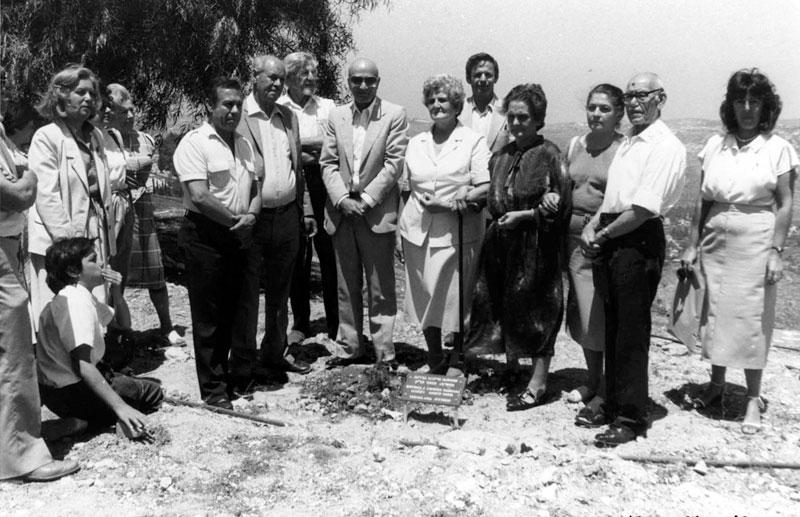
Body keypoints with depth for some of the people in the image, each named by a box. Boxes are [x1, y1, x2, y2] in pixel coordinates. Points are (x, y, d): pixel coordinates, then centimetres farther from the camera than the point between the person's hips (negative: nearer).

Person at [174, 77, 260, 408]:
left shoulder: (243, 144, 15)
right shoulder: (195, 143, -9)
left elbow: (255, 188, 17)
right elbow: (199, 196, -18)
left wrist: (252, 214, -4)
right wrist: (236, 220, -11)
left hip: (239, 236, 7)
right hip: (206, 235, -7)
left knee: (234, 311, 14)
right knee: (208, 316, 1)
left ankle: (225, 374, 30)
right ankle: (214, 389, 11)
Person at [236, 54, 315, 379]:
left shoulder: (288, 117, 14)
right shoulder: (238, 117, -7)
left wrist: (306, 211, 13)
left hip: (287, 216, 6)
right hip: (252, 219, -6)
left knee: (279, 292, 16)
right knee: (247, 294, 4)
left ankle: (275, 353, 30)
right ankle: (244, 360, 15)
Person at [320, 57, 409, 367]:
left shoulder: (395, 115, -2)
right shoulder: (336, 117, 10)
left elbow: (393, 164, -8)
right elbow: (328, 163, 6)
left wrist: (366, 199, -13)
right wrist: (341, 199, -9)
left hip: (377, 214, -4)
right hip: (342, 213, 4)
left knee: (381, 289, 3)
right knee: (346, 288, 12)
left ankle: (384, 353, 13)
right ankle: (350, 347, 24)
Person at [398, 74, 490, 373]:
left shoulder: (474, 141, 0)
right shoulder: (415, 144, 15)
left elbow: (486, 189, -8)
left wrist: (445, 202, -17)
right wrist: (401, 229, 7)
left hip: (457, 234, -4)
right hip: (418, 233, 4)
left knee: (456, 303, -1)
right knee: (424, 301, 8)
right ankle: (435, 366, 22)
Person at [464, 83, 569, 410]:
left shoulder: (548, 154, -7)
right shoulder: (502, 156, 10)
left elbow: (561, 205, -10)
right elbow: (495, 201, 8)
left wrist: (521, 216, -13)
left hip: (536, 243, -6)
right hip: (502, 242, 6)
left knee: (536, 307, 1)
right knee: (500, 303, 9)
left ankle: (538, 383, 9)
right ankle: (510, 362, 24)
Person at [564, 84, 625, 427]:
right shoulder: (576, 145, 12)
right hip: (575, 238, 6)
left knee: (605, 317, -3)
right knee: (583, 315, 14)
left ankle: (604, 396, 7)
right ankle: (592, 382, 30)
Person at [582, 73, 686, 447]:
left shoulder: (666, 146, -11)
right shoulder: (628, 142, 17)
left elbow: (643, 208, -18)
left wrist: (603, 234, -11)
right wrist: (593, 225, 3)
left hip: (639, 241, -8)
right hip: (610, 242, 8)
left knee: (632, 333, -3)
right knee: (612, 328, 14)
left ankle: (632, 419, 7)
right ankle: (613, 404, 26)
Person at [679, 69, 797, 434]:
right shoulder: (715, 145, 6)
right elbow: (702, 200, 8)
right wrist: (692, 245, 5)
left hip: (755, 241, -3)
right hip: (715, 240, 3)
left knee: (752, 318, 1)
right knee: (714, 313, 10)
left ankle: (753, 398, 14)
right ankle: (716, 384, 28)